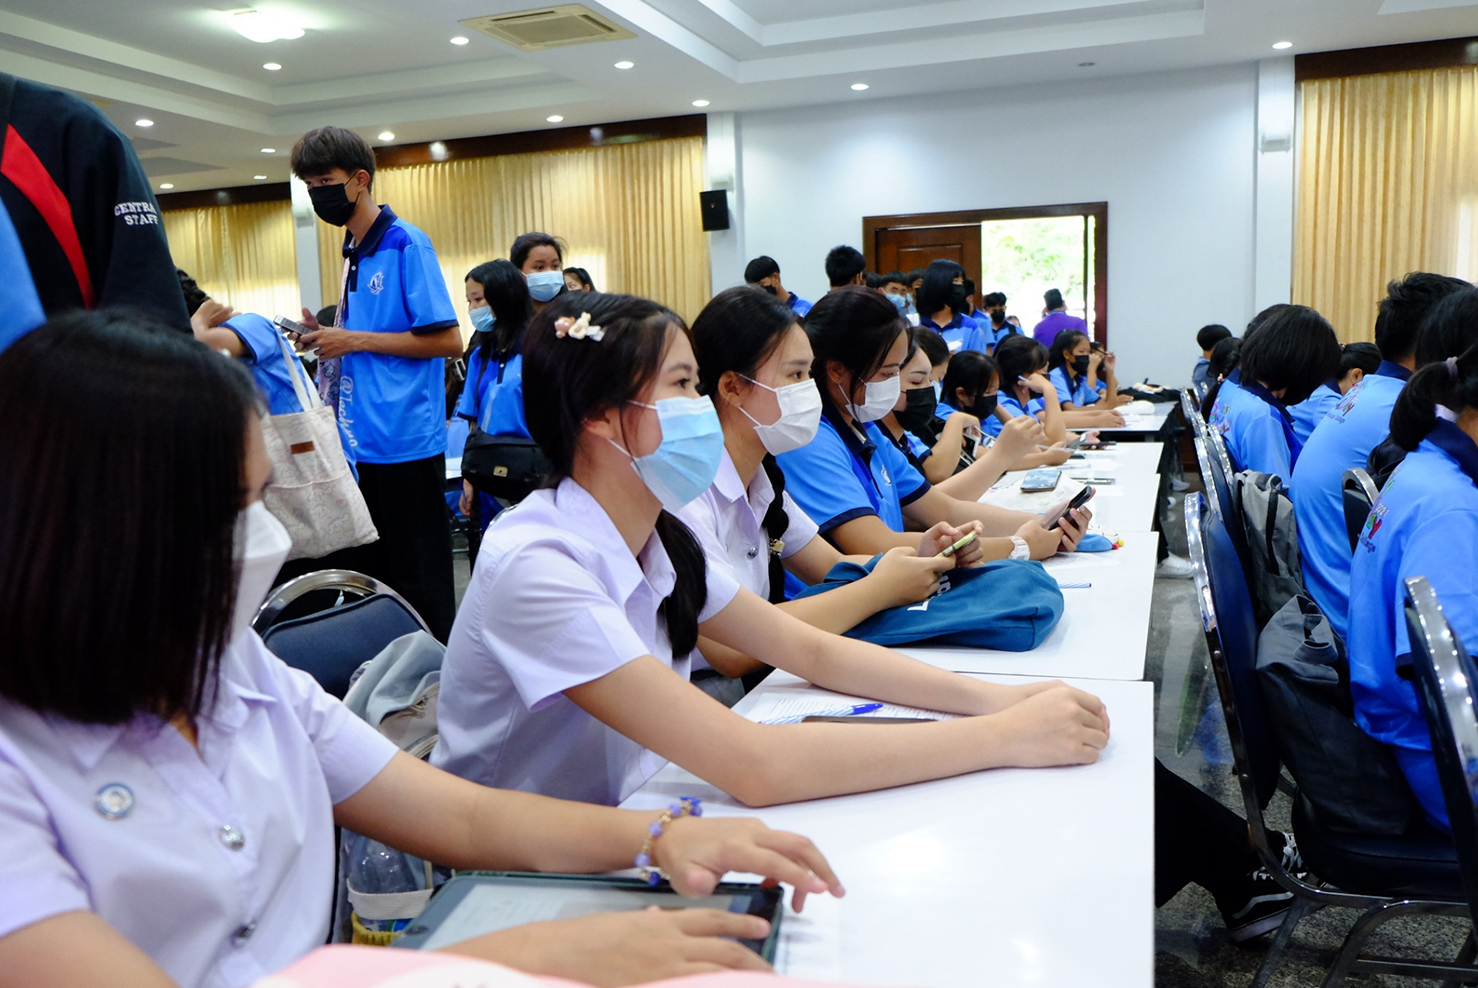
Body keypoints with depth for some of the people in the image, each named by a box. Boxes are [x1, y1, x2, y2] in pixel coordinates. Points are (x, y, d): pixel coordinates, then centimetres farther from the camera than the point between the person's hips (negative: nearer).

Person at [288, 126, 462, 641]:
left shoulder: (406, 244, -10)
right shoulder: (352, 250, 14)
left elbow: (447, 340, -16)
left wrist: (354, 339, -14)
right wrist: (329, 338, 3)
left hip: (406, 441, -8)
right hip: (360, 443, 9)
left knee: (420, 583, 2)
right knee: (352, 571, 15)